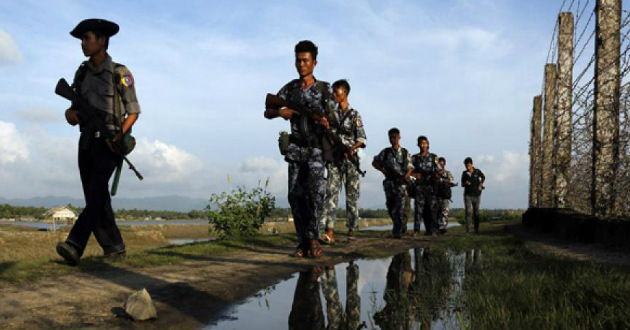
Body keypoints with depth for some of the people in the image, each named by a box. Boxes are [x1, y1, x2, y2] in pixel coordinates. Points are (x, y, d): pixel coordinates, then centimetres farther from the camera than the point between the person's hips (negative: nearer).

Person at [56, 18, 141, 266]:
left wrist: (120, 134, -16)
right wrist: (71, 113, -10)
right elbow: (76, 110, 14)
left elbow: (134, 111, 0)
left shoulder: (120, 74, -3)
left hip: (108, 144, -6)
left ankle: (74, 247, -32)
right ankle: (114, 248, 12)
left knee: (95, 192, -20)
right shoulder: (82, 73, 13)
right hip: (86, 142, 6)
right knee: (97, 199, 4)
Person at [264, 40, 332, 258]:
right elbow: (267, 113, 9)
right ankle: (303, 241, 7)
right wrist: (280, 112, -14)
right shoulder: (289, 88, 8)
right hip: (296, 149, 3)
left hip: (317, 149, -3)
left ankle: (312, 237, -9)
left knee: (315, 190, -20)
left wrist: (325, 122, -23)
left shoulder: (324, 89, 2)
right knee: (296, 195, -1)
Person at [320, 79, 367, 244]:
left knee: (351, 196, 3)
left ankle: (351, 230, 13)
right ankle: (330, 232, -18)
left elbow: (362, 139, -4)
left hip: (350, 159, -2)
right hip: (334, 158, 3)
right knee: (331, 193, -10)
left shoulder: (354, 115, 2)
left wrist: (351, 148, -21)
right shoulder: (331, 113, 14)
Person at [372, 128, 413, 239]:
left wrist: (406, 175, -14)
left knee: (399, 208, -12)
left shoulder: (405, 152, 6)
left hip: (401, 182, -2)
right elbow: (375, 162, 15)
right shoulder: (385, 152, 8)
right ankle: (396, 226, 29)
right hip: (389, 181, 2)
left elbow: (410, 167, 6)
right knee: (390, 206, 8)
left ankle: (397, 231, -11)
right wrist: (383, 170, 0)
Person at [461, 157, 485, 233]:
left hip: (476, 195, 1)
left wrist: (480, 184, 7)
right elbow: (462, 184, 12)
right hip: (468, 195, 0)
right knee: (468, 211, -13)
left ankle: (476, 229, 15)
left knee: (476, 213, 6)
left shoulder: (477, 171, 1)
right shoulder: (464, 173, 3)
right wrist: (465, 183, -10)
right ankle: (468, 229, -14)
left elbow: (483, 177, 20)